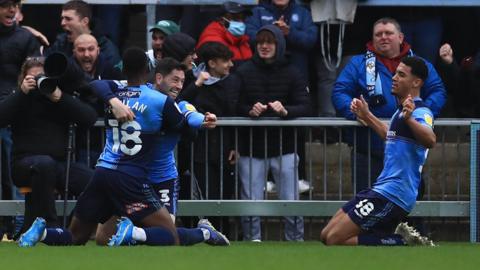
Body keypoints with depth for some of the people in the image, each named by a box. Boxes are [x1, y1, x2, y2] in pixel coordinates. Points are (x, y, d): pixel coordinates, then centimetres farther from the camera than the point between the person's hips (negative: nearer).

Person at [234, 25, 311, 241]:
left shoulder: (292, 74, 2)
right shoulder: (244, 73, 2)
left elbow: (305, 108, -5)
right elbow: (234, 106, -1)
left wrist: (285, 111, -25)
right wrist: (249, 111, -22)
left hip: (284, 148, 0)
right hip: (251, 148, 0)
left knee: (291, 201, 0)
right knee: (251, 202, 2)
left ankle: (296, 241, 9)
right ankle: (252, 241, 11)